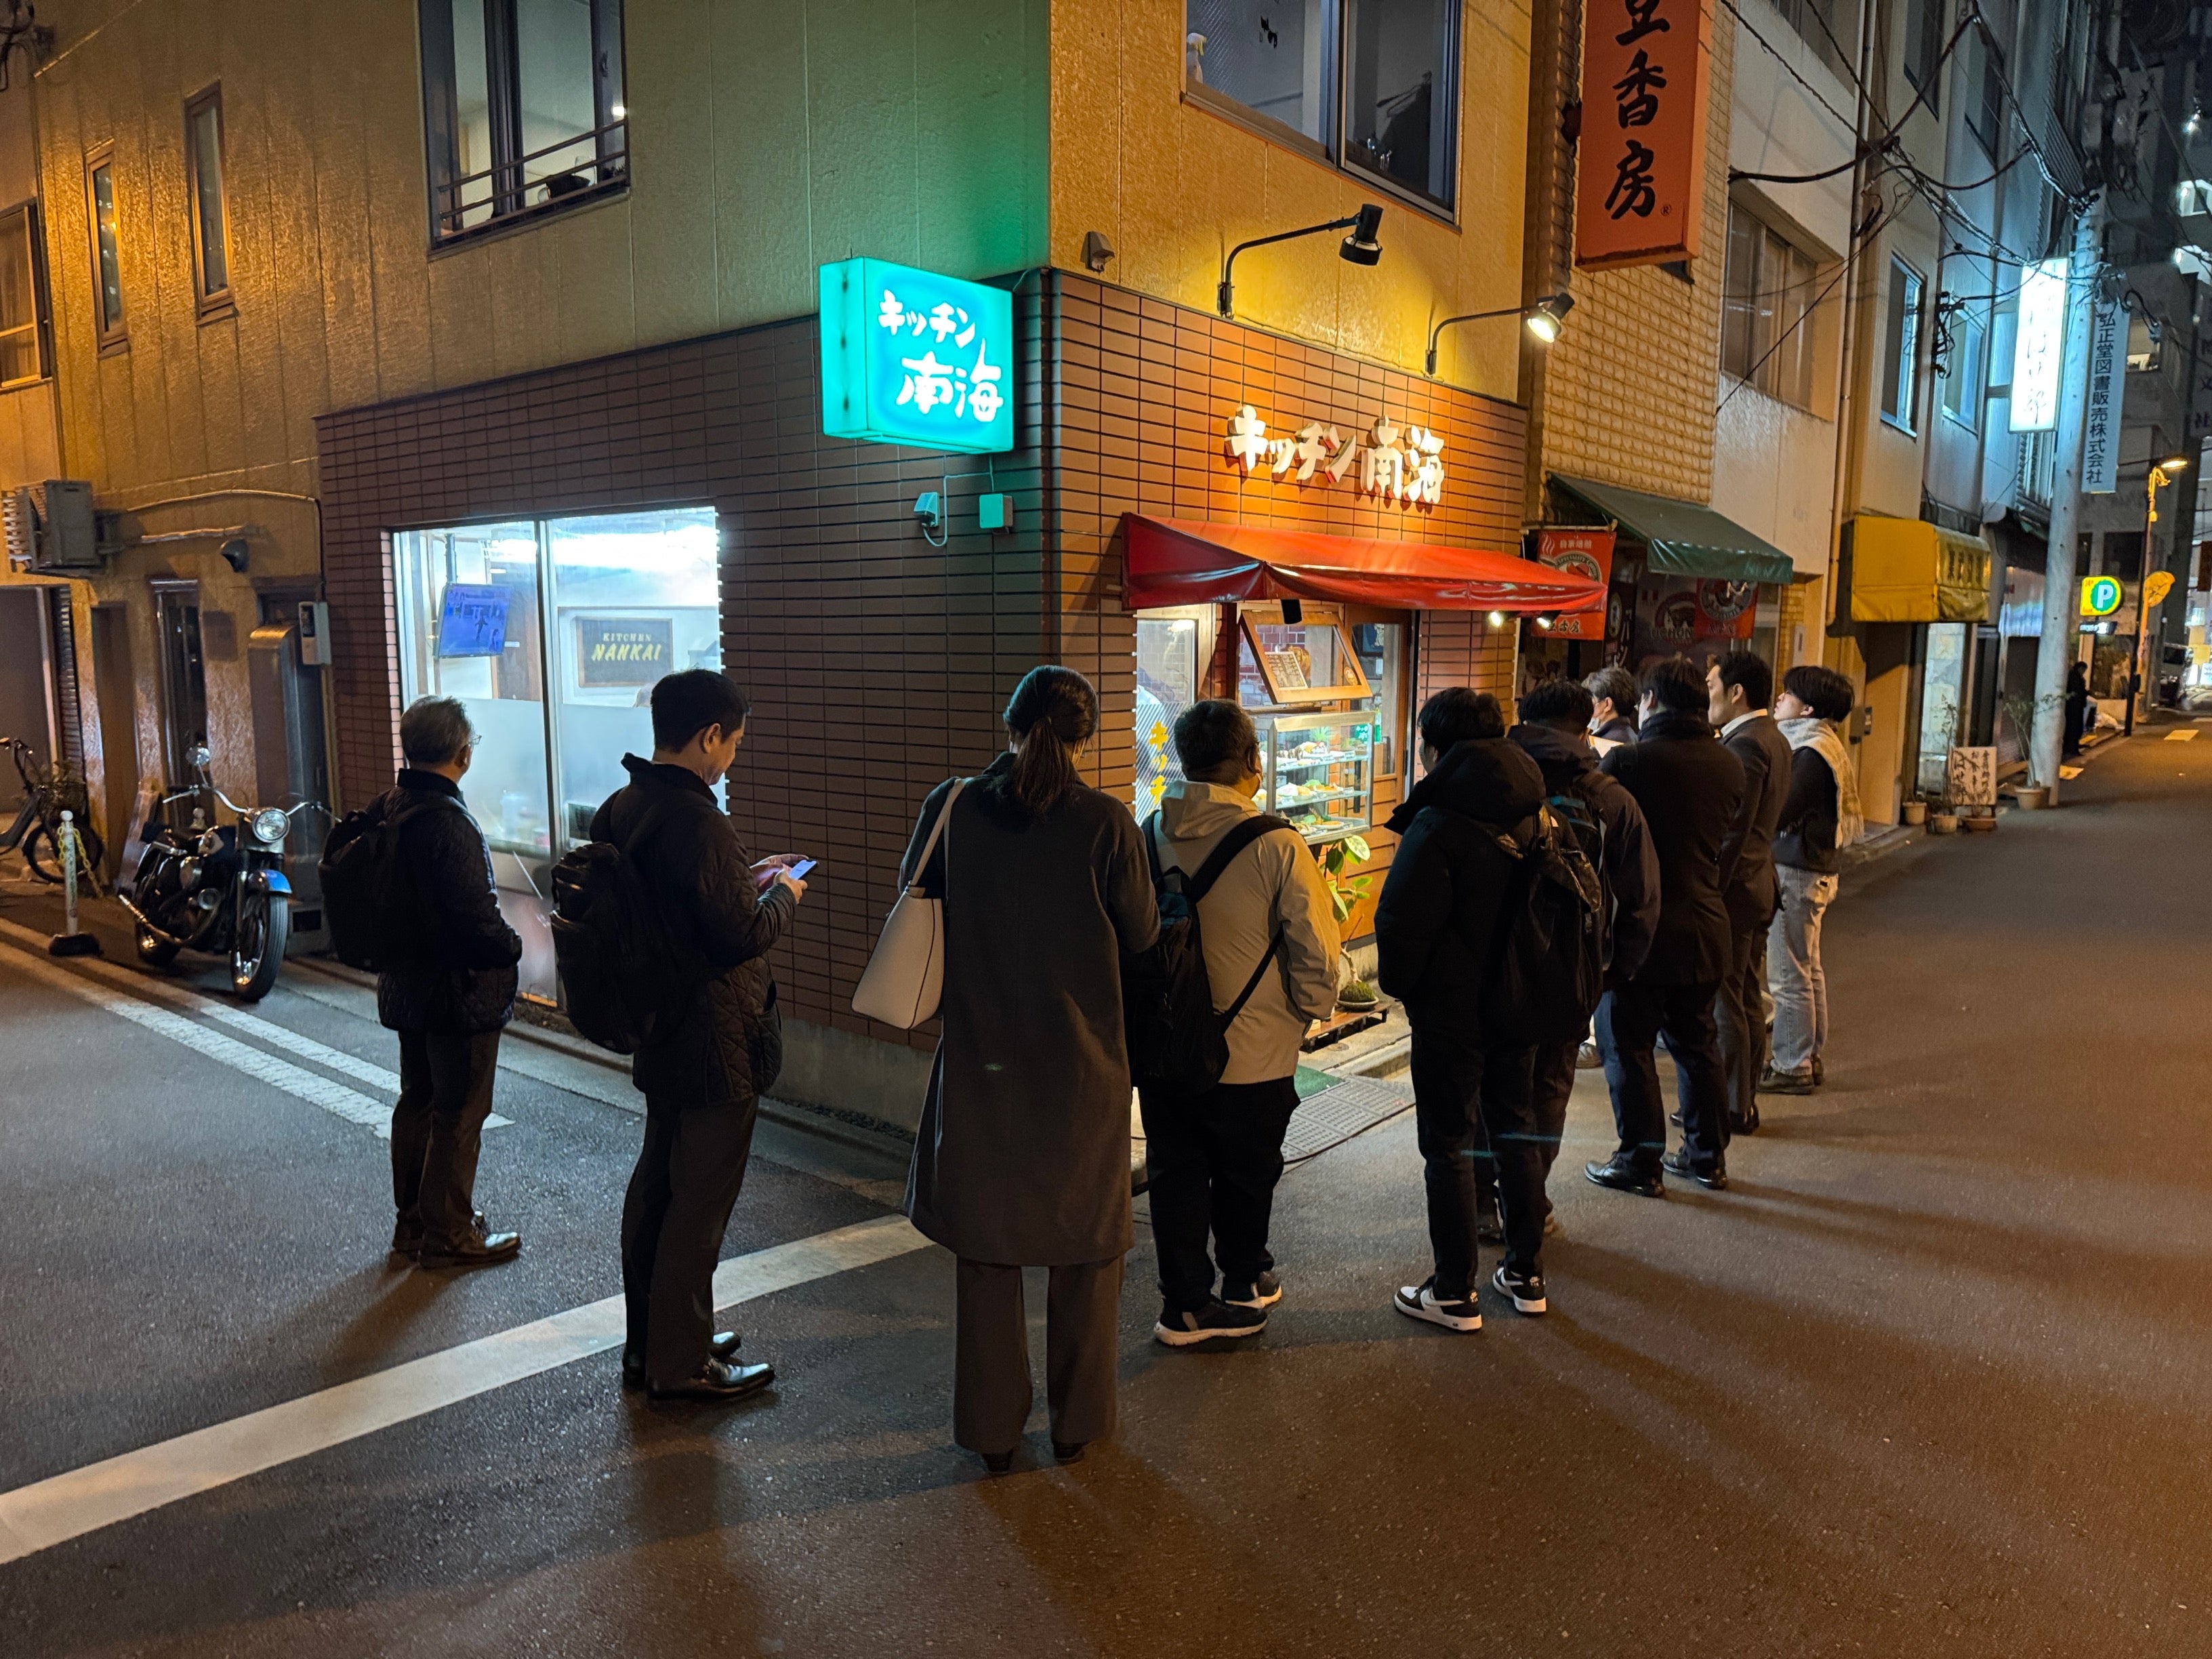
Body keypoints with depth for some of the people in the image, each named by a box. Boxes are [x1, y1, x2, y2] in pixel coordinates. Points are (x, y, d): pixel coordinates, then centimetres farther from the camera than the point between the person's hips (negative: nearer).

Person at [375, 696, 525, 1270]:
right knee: (459, 1114, 3)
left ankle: (413, 1220, 32)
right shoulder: (449, 823, -25)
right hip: (460, 991, -9)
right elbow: (478, 917, -26)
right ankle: (449, 1234, 15)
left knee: (417, 1100, 20)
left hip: (406, 986, 9)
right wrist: (514, 948, -8)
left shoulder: (386, 809, 2)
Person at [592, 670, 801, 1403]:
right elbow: (742, 936, -22)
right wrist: (782, 896, -4)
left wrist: (747, 878, 11)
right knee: (700, 1200, 4)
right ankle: (680, 1365, 17)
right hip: (716, 1041, -9)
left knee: (655, 1184, 19)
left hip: (658, 1032, 9)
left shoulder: (620, 809, 4)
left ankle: (648, 1343, 34)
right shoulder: (699, 822, -24)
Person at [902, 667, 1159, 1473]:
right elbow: (1141, 936, -4)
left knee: (985, 1242, 15)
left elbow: (914, 887, 9)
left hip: (979, 1064, 2)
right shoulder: (1104, 822, -14)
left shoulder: (952, 809, -8)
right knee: (1087, 1244, 17)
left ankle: (992, 1428, 27)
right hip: (1082, 1069, -1)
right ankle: (1078, 1418, 30)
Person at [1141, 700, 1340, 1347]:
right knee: (1246, 1175, 18)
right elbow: (1315, 949, -16)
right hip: (1255, 1051, -3)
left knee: (1176, 1174, 15)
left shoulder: (1146, 835, -7)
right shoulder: (1275, 845, -20)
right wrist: (1314, 1009, 5)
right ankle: (1243, 1287, 38)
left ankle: (1184, 1304, 23)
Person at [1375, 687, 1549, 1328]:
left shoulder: (1439, 824, -20)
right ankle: (1526, 1273, 30)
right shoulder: (1531, 814, 3)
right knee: (1515, 1130, 19)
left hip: (1451, 1007, -7)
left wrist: (1400, 984, -3)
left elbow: (1402, 920, -20)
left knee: (1450, 1146, 3)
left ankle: (1454, 1293, 12)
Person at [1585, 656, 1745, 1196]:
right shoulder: (1728, 765, 2)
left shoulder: (1627, 760, -15)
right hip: (1705, 925, 6)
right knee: (1696, 1043, 18)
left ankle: (1640, 1162, 10)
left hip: (1641, 929, -6)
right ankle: (1707, 1155, 27)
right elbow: (1720, 837, 13)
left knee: (1628, 1045, 5)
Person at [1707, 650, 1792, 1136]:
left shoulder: (1744, 744, -18)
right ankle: (1744, 1101, 22)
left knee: (1724, 1004, -2)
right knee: (1748, 1001, 14)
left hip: (1732, 888, -10)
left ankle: (1729, 1108, 5)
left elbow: (1732, 831, -22)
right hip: (1760, 883, 10)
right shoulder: (1773, 738, 13)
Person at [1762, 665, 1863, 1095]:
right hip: (1814, 868, 11)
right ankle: (1810, 1059, 27)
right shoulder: (1822, 744, 13)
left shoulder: (1811, 752, -18)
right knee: (1809, 970, 17)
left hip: (1796, 872, -11)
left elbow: (1776, 815, -24)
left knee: (1789, 975, -3)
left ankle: (1793, 1068, 4)